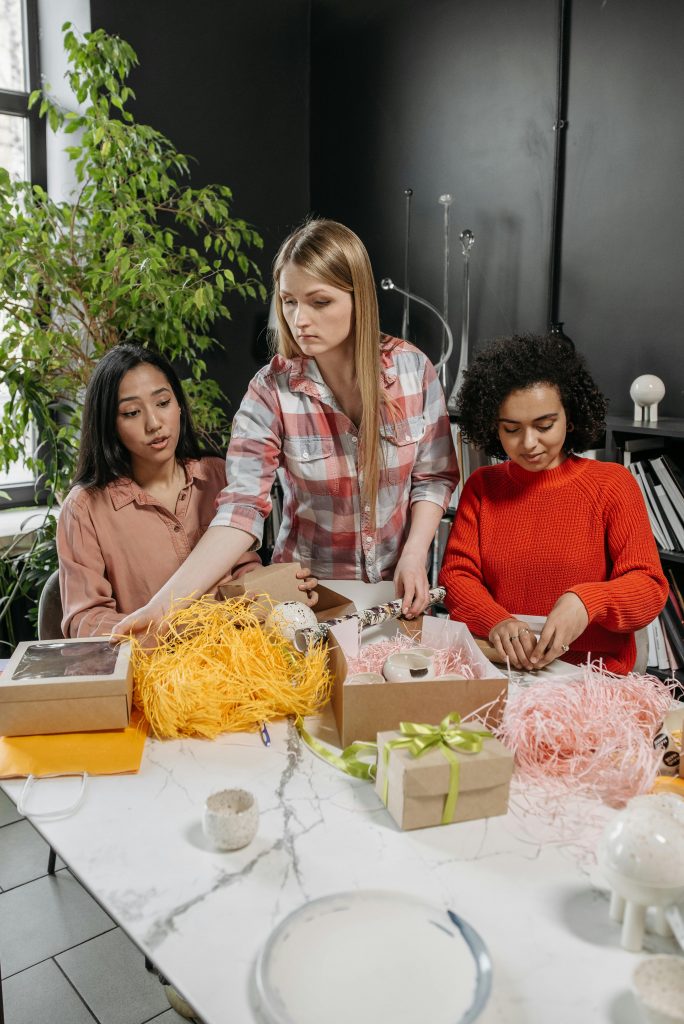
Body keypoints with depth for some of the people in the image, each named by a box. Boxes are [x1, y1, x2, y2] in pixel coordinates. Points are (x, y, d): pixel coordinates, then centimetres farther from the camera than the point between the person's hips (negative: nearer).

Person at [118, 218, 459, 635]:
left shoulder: (413, 368, -8)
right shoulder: (271, 391, -13)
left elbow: (435, 475, 0)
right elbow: (242, 507, -19)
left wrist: (415, 557, -13)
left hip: (398, 587, 1)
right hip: (308, 590, -1)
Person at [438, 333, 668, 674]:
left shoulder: (612, 483, 4)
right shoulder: (481, 486, 12)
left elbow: (650, 587, -1)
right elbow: (456, 576, 5)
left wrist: (587, 601, -23)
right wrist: (496, 621, -17)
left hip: (595, 677, -1)